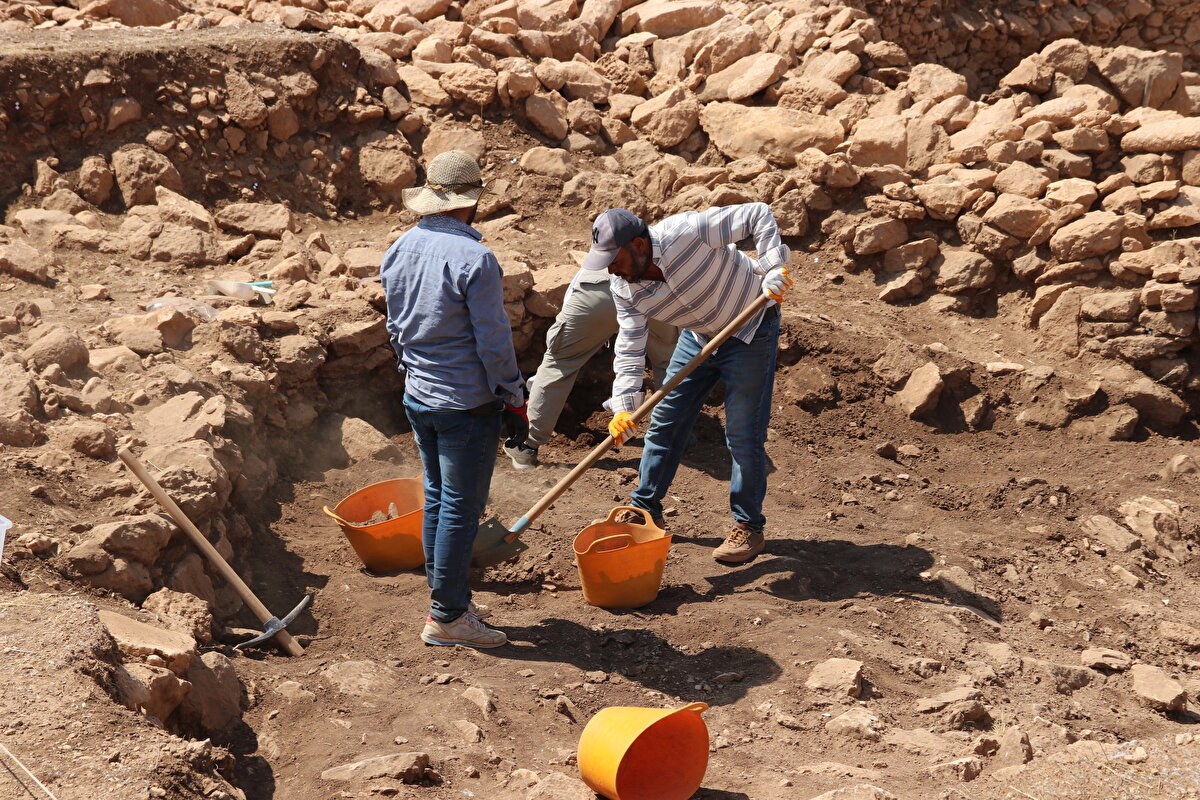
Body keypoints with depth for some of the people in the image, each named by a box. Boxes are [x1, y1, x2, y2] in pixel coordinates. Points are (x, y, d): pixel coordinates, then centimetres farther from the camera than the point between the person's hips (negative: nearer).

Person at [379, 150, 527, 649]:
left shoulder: (400, 250, 3)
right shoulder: (473, 259, -20)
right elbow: (493, 342, -18)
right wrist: (515, 402, -8)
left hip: (417, 397, 8)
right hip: (466, 403, -8)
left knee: (437, 497, 18)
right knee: (461, 508, 1)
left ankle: (445, 595, 29)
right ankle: (447, 617, 9)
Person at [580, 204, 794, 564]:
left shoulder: (686, 231, -33)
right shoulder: (624, 288, -15)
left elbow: (758, 214, -26)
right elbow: (630, 348, -12)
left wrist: (773, 270, -36)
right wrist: (622, 406, -24)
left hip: (750, 328, -6)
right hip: (698, 334, 6)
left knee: (743, 433, -5)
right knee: (665, 421, 8)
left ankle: (749, 528, 8)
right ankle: (645, 510, 23)